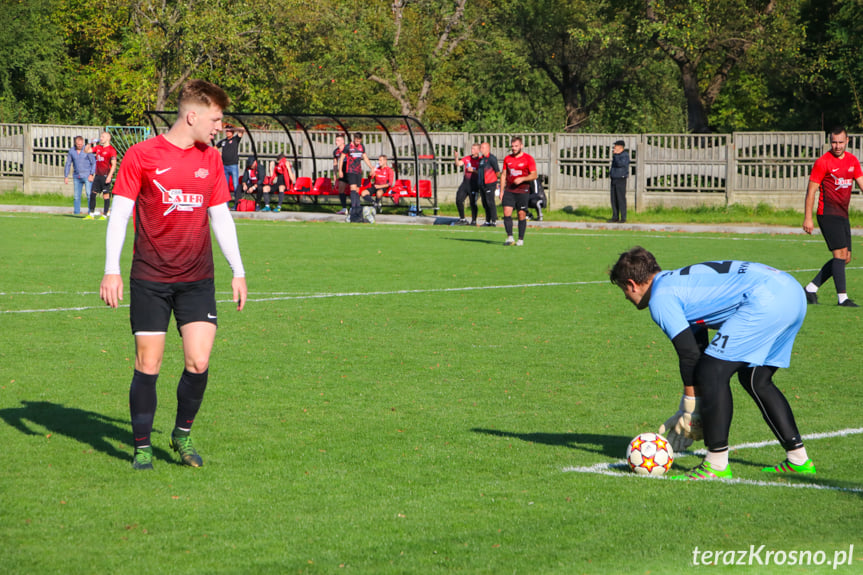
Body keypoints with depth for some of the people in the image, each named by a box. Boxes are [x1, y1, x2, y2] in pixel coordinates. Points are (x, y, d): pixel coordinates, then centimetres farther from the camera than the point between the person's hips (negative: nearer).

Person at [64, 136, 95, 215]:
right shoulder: (71, 151, 4)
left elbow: (93, 163, -2)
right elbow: (68, 164, 12)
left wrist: (91, 174, -10)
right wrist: (66, 176, 9)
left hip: (87, 176, -4)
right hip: (76, 177, 4)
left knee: (89, 194, -12)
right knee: (77, 196, 4)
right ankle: (76, 212, 9)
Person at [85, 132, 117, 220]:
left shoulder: (111, 150, -8)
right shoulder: (98, 148, 13)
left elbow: (114, 165, -13)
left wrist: (109, 176, -21)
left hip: (106, 175, -7)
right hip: (98, 175, 7)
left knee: (106, 195, -3)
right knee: (92, 193, 5)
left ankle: (105, 215, 2)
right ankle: (91, 214, 10)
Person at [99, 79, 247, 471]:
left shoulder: (211, 159, 9)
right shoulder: (142, 155, -4)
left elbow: (220, 217, 16)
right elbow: (119, 213, -4)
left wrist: (238, 271, 14)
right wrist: (111, 270, -11)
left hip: (197, 280, 3)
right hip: (149, 279, -3)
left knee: (199, 362, -8)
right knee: (147, 366, -2)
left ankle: (182, 434, 15)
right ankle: (142, 447, 13)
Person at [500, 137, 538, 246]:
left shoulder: (528, 158, -2)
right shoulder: (507, 159, 11)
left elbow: (534, 175, -4)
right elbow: (503, 175, 16)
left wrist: (522, 179, -20)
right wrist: (501, 191, 11)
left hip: (522, 191, -3)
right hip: (509, 191, 3)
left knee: (522, 214, -1)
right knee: (506, 212, -10)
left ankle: (521, 240, 7)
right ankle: (510, 238, -6)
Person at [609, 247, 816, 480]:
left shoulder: (660, 299, 1)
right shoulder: (677, 282, 29)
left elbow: (689, 356, -3)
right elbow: (699, 350, 32)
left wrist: (691, 411, 7)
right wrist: (685, 412, 33)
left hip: (765, 301, -10)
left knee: (712, 373, -4)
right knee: (754, 380, 21)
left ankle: (716, 465, -3)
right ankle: (798, 459, 24)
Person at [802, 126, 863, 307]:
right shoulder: (823, 162, -8)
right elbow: (811, 190, -8)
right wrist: (807, 218, -12)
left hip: (843, 215, 8)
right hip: (828, 214, -8)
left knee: (845, 258, 6)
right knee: (840, 253, -15)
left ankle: (811, 288, 14)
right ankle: (842, 297, -16)